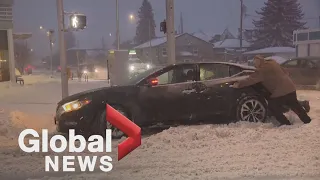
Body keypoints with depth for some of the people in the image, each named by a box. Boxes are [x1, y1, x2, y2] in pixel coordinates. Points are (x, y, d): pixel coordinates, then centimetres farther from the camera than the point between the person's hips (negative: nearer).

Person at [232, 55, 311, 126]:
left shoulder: (263, 70, -12)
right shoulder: (272, 63, 14)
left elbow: (252, 79, -17)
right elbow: (285, 72, 24)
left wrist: (239, 84, -14)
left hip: (280, 91, -9)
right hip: (290, 88, 9)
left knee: (273, 106, 5)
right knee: (295, 106, 22)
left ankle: (286, 123, 8)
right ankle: (307, 121, 33)